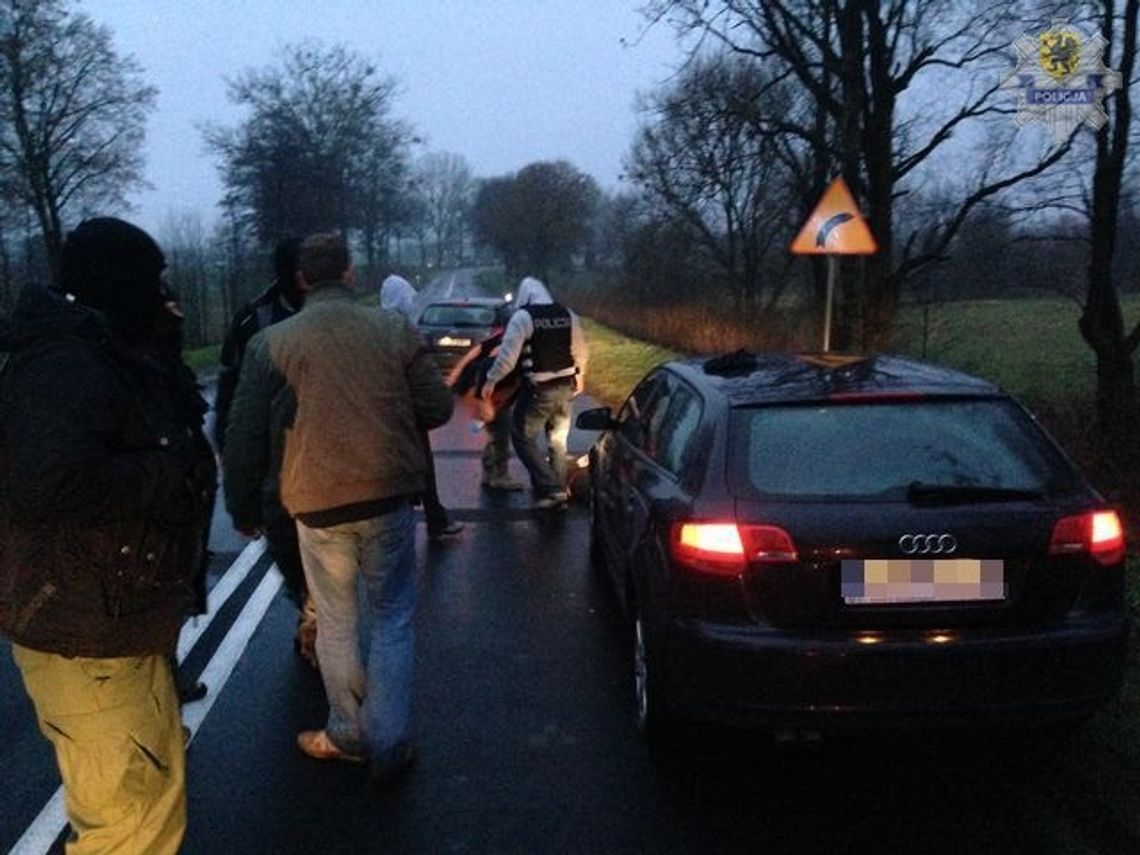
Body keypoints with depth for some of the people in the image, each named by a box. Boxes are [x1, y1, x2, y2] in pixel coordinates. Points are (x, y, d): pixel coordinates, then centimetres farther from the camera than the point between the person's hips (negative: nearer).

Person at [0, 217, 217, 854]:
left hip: (118, 619, 11)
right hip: (87, 635, -11)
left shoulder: (102, 356, 12)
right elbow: (53, 480, -38)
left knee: (153, 787, 27)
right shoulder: (66, 365, -23)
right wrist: (174, 475, -26)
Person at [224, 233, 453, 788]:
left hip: (318, 505, 0)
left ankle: (348, 734, 30)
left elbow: (244, 435, -3)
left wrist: (243, 509, 9)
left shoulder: (271, 343, -4)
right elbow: (437, 408, 0)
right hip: (389, 497, 0)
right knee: (392, 619, 13)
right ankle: (388, 745, 12)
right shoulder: (394, 329, -2)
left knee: (336, 623, 17)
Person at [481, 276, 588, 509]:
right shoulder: (568, 314, 6)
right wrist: (579, 375, 30)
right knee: (558, 440, 19)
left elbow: (508, 354, -17)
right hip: (566, 387, 6)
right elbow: (581, 351, 13)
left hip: (538, 389, -6)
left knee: (523, 437, 6)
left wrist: (491, 380, -7)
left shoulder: (523, 316, -11)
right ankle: (559, 491, 25)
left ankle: (550, 489, -3)